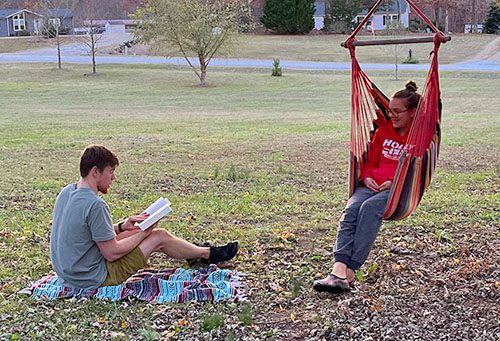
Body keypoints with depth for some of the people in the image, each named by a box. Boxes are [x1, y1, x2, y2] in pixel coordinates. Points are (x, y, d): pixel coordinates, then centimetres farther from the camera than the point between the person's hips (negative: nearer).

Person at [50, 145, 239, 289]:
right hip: (93, 279, -8)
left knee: (140, 232, 20)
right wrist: (143, 234, -8)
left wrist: (122, 226, 2)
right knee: (159, 236, 1)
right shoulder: (95, 205, -27)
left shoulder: (66, 193, 1)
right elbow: (111, 253, -21)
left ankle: (194, 252, 38)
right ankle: (208, 254, 25)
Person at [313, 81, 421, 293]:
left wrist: (395, 181, -16)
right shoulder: (384, 130, 22)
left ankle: (350, 272, -43)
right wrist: (367, 177, 2)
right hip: (373, 185, 5)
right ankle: (339, 269, -45)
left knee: (370, 207, -36)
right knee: (351, 209, -28)